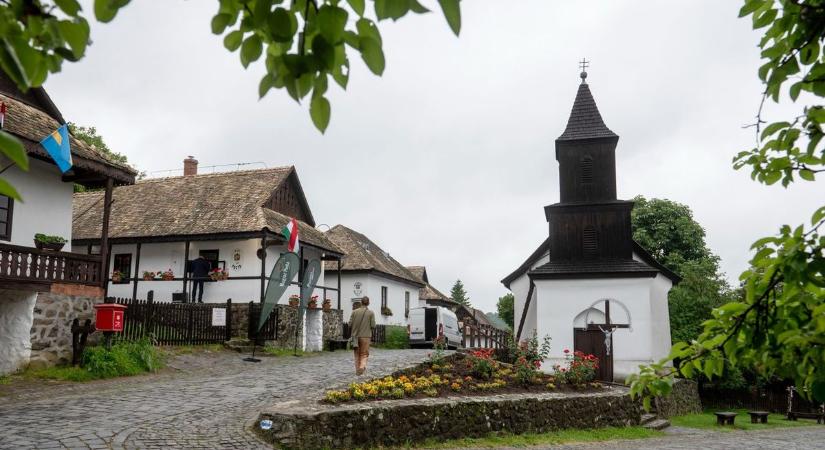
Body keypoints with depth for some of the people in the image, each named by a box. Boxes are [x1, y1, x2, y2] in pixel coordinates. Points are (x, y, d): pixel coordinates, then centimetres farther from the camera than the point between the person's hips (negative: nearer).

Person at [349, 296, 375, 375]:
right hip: (365, 336, -2)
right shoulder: (371, 313, -6)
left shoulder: (354, 312, -1)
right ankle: (362, 366, -14)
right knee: (364, 354, 8)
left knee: (357, 354, 15)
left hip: (355, 335, 2)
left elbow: (350, 324, -3)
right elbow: (373, 325, -8)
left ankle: (358, 370, 19)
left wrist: (351, 333, 14)